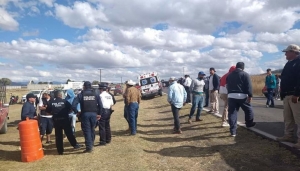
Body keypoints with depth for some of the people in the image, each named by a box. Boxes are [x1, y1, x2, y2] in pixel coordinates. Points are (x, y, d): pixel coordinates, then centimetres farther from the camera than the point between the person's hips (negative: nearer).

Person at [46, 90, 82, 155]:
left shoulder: (51, 102, 1)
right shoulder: (64, 101, -4)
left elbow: (48, 112, 2)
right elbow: (71, 108, -4)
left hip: (56, 120, 2)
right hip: (65, 119, -2)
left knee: (58, 136, 8)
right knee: (69, 133, 8)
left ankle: (60, 151, 12)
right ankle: (75, 145, 12)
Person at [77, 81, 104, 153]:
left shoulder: (81, 95, 1)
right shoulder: (95, 94, 7)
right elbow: (100, 105, 2)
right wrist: (99, 114, 9)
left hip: (85, 114, -2)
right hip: (94, 114, 3)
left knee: (87, 131, 2)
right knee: (92, 129, 18)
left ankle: (89, 147, -1)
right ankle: (91, 144, 29)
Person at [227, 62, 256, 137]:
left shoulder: (229, 75, 17)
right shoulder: (245, 74, 1)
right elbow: (248, 86, -8)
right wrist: (250, 95, -9)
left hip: (231, 96, 4)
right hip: (242, 96, -4)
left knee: (232, 113, 2)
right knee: (248, 109, 20)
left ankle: (233, 131, 0)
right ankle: (249, 123, 36)